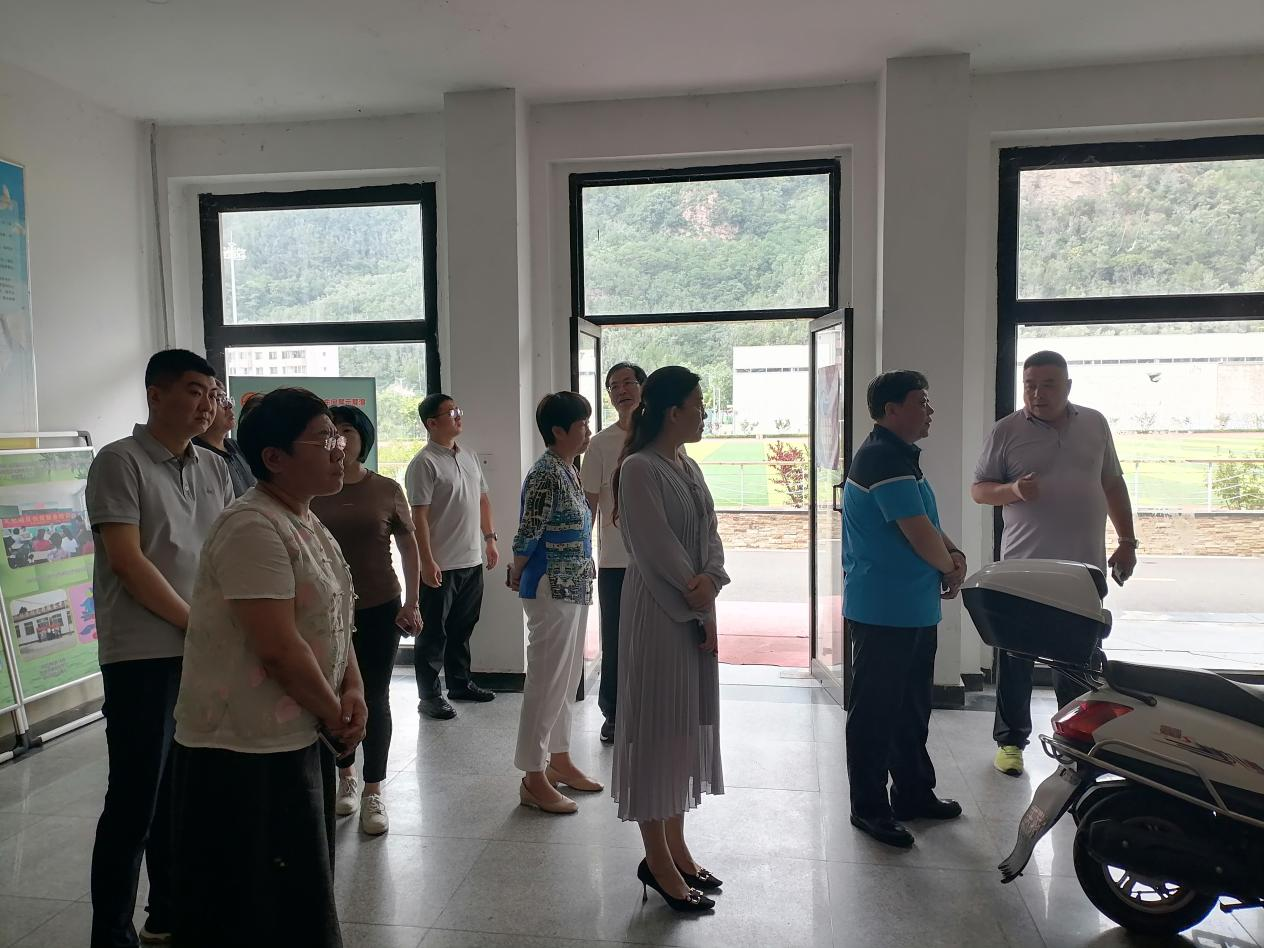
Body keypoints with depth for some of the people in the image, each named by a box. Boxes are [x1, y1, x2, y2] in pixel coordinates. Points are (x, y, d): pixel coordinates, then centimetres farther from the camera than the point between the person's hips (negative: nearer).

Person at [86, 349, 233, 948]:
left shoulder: (213, 468, 11)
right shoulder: (120, 462, -7)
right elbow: (128, 562, -13)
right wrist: (196, 623, -10)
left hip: (206, 650, 6)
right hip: (144, 656, -6)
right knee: (135, 798, 2)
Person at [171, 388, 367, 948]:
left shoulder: (307, 523, 10)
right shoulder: (253, 528, -22)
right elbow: (280, 647, -26)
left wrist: (353, 691, -1)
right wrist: (334, 714, -12)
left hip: (301, 735, 9)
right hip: (245, 752, -9)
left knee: (301, 900, 21)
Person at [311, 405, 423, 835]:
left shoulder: (386, 490, -1)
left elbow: (409, 546, 4)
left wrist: (412, 602, -1)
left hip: (380, 608, -1)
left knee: (375, 699, 3)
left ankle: (373, 792, 14)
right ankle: (345, 776, 33)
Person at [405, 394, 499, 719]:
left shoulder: (470, 458, 12)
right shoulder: (424, 463, -13)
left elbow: (483, 500, 20)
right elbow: (419, 516, -17)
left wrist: (490, 538, 14)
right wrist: (427, 561, -20)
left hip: (472, 560, 7)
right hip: (441, 565, -7)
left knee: (462, 628, 18)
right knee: (434, 632, 3)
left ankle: (460, 683, 31)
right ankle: (429, 696, 13)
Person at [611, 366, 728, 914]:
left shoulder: (689, 466, 12)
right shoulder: (639, 469, -15)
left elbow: (710, 535, 6)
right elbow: (658, 550, -19)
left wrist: (711, 581, -13)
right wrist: (699, 607, -12)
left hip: (695, 612, 9)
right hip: (659, 614, -9)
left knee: (688, 724, 15)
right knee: (657, 725, 1)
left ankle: (675, 845, 29)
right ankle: (657, 858, 16)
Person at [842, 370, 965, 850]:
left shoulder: (901, 455, 14)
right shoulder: (884, 459, -19)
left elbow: (927, 522, 19)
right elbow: (919, 535, -21)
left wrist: (954, 552, 1)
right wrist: (952, 567, -4)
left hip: (913, 610, 10)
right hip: (882, 612, -10)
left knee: (911, 706, 20)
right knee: (875, 711, 2)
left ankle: (914, 792, 33)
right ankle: (869, 807, 14)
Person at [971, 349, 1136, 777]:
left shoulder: (1095, 424, 8)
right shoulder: (1006, 431, -3)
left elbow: (1113, 484, 14)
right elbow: (978, 489, -1)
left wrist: (1127, 541, 10)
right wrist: (1013, 491, -21)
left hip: (1084, 567, 3)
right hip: (1023, 567, -3)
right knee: (1017, 659, 6)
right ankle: (1010, 740, 18)